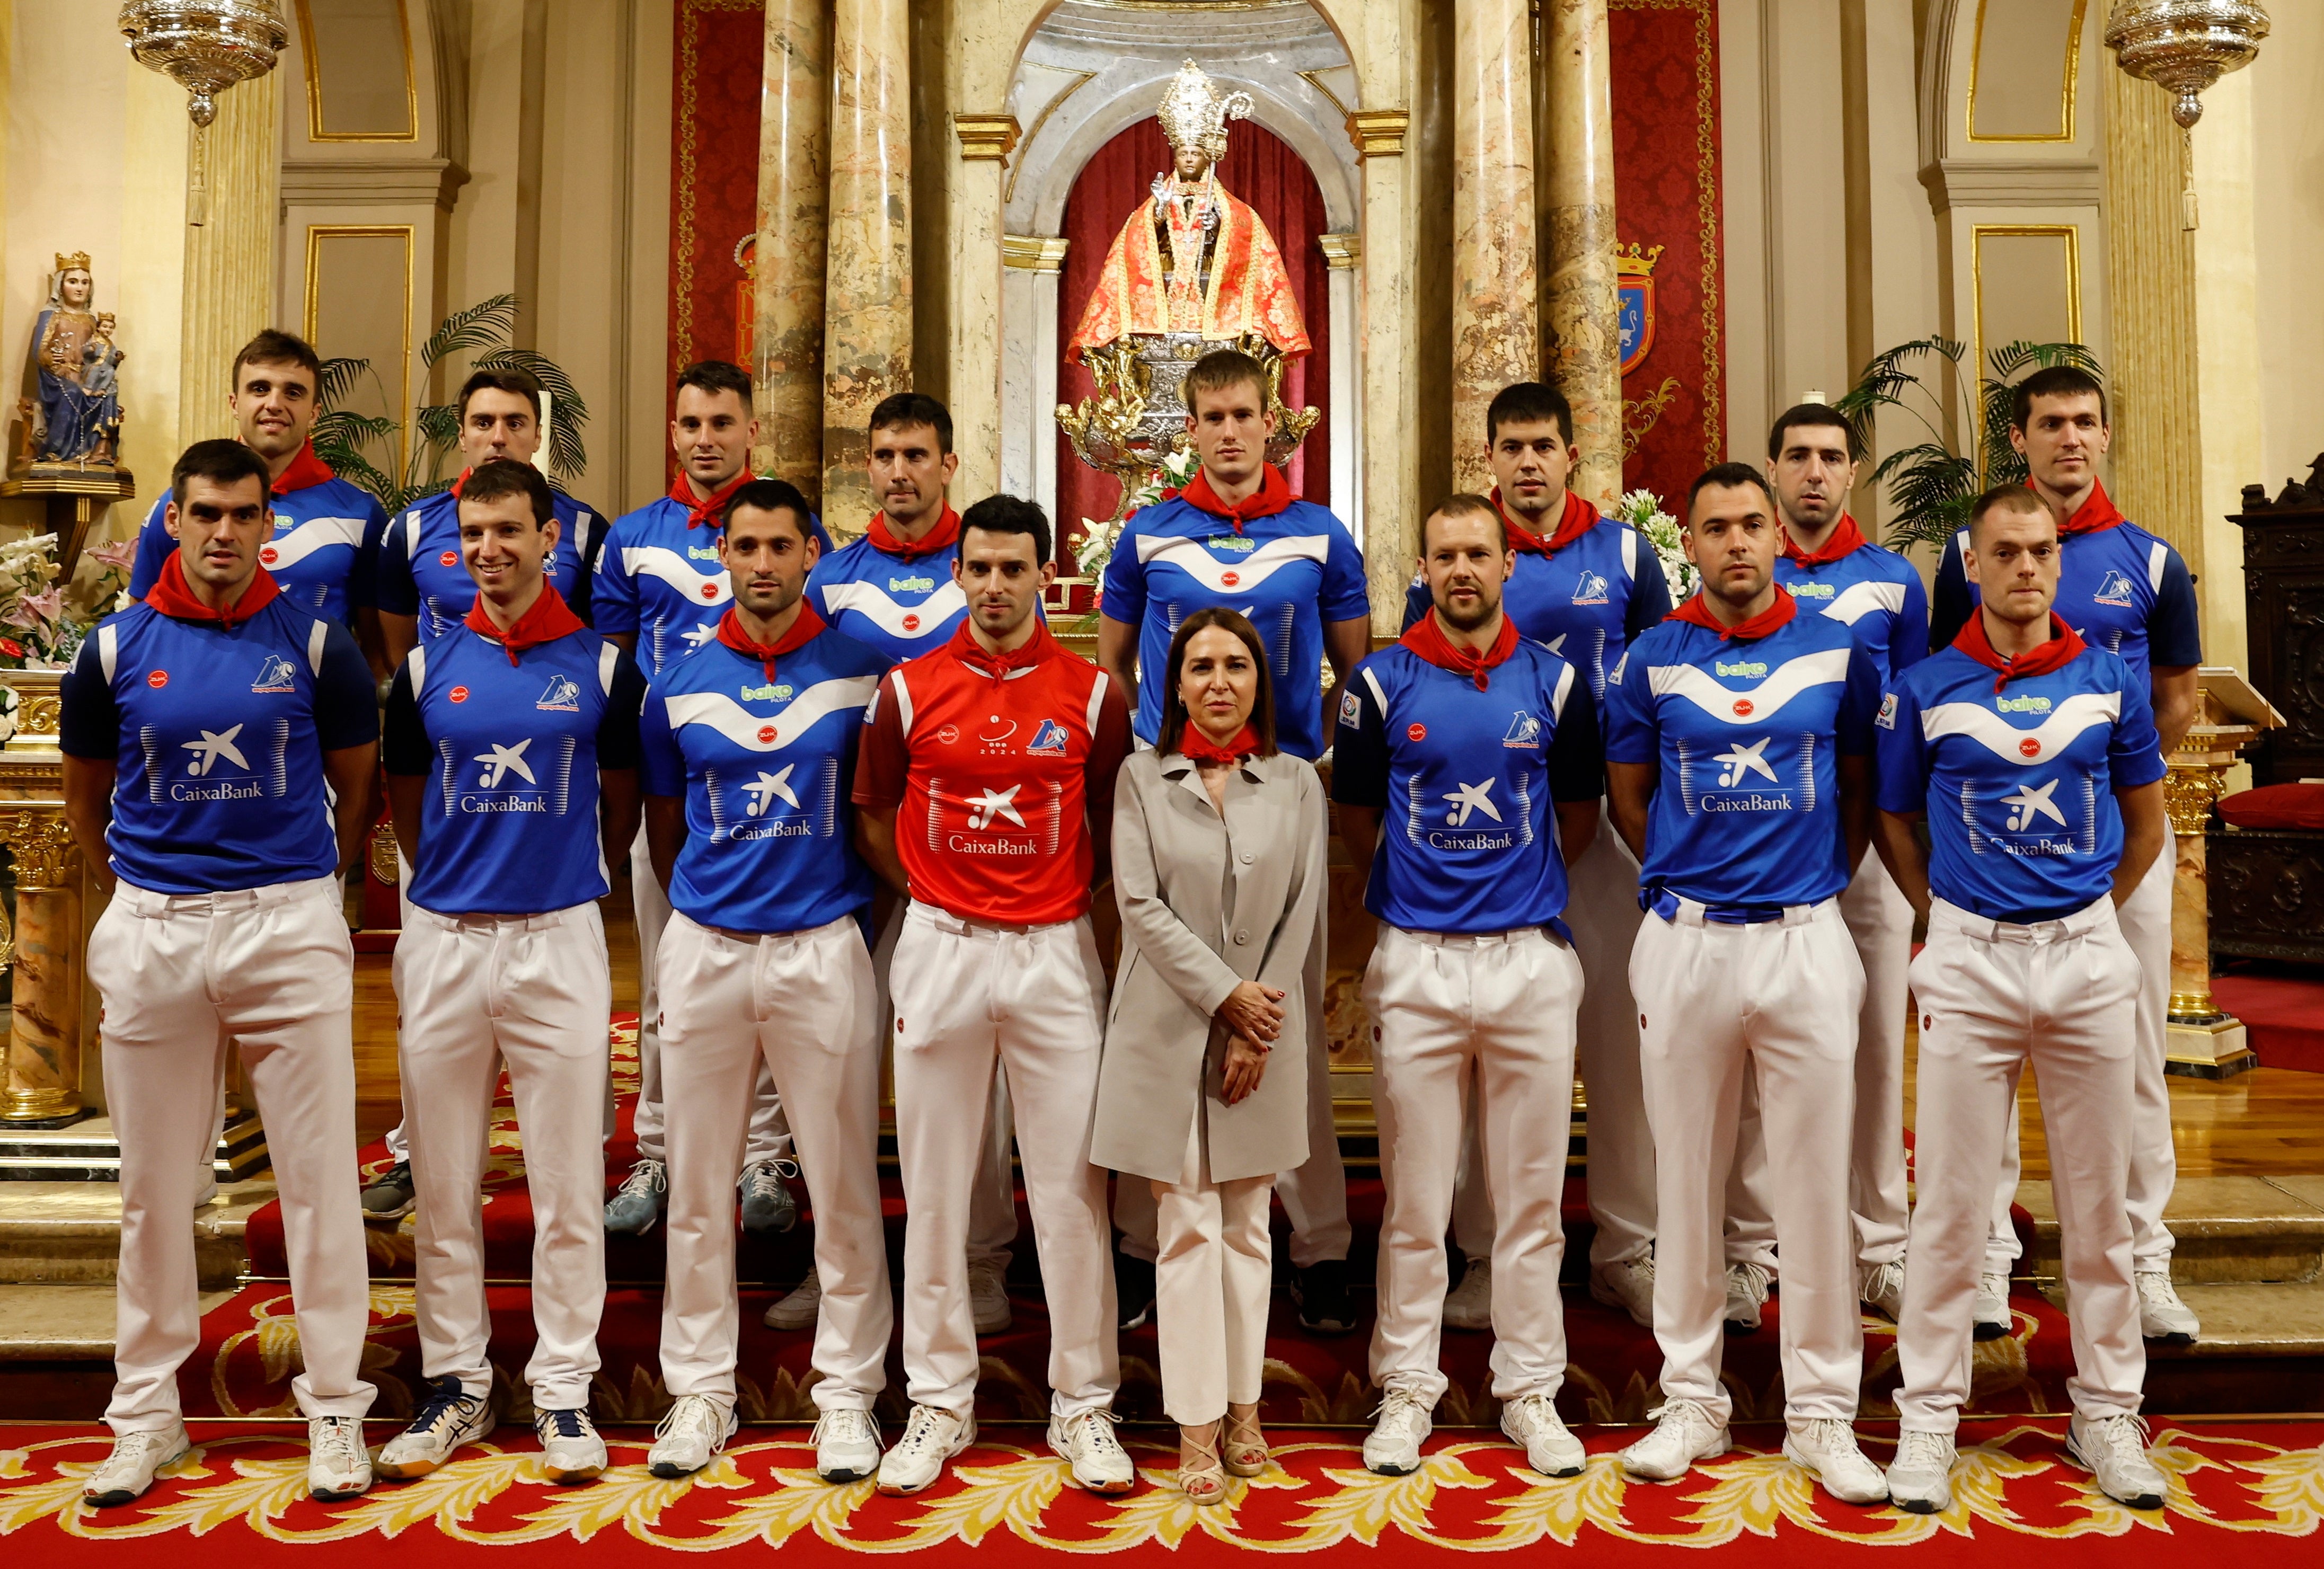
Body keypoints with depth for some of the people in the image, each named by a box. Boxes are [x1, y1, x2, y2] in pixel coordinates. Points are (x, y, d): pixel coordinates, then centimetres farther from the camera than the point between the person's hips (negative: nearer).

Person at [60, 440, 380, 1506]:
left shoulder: (315, 644, 0)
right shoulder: (116, 649, 5)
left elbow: (357, 783, 10)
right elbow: (86, 796, 17)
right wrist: (132, 894, 15)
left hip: (290, 924, -2)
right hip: (152, 933, 2)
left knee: (319, 1175, 1)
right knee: (153, 1186, 10)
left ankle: (335, 1406, 13)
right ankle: (146, 1411, 25)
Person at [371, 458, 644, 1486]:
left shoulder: (602, 665, 3)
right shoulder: (427, 666, 8)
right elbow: (403, 805, 17)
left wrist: (558, 874, 11)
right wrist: (459, 878, 13)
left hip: (559, 938, -2)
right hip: (442, 939, 2)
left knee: (567, 1185, 2)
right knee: (444, 1184, 8)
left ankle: (562, 1389, 13)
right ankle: (455, 1384, 21)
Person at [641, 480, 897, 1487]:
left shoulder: (861, 667, 0)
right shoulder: (680, 684, 6)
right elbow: (663, 827, 16)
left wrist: (871, 897, 5)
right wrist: (697, 916, 14)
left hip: (825, 944, -2)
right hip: (705, 946, 2)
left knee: (843, 1184, 3)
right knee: (698, 1185, 8)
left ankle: (848, 1391, 16)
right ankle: (700, 1387, 22)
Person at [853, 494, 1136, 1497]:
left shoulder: (1091, 693, 3)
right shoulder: (909, 689, 4)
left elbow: (1114, 824, 10)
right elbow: (872, 820, 10)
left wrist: (1070, 901, 5)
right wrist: (935, 899, 6)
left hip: (1057, 952, 0)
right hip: (940, 949, 1)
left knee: (1071, 1186, 2)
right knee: (933, 1187, 6)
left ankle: (1083, 1404, 16)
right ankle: (940, 1401, 20)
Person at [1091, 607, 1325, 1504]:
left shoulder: (1296, 783, 7)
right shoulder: (1142, 779, 4)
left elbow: (1303, 913, 2)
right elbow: (1141, 903, -5)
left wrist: (1259, 1025, -7)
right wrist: (1226, 994, -11)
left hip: (1263, 1028, 2)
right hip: (1169, 1027, -1)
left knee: (1247, 1226, 9)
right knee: (1188, 1228, 0)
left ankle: (1244, 1409, 20)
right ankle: (1197, 1429, 6)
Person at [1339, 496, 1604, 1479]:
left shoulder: (1555, 681, 6)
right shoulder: (1383, 683, 2)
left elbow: (1580, 815, 16)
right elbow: (1357, 820, 10)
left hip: (1532, 960, 1)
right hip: (1415, 963, -1)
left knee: (1532, 1195, 8)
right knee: (1414, 1196, 5)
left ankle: (1530, 1391, 20)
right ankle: (1407, 1388, 18)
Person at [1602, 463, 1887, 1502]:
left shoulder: (1838, 653, 6)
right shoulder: (1651, 660, 4)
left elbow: (1862, 788, 15)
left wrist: (1818, 876, 7)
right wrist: (1687, 876, 7)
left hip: (1807, 938, 0)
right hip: (1686, 942, 0)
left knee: (1815, 1181, 4)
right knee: (1687, 1180, 7)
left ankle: (1822, 1412, 16)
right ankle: (1691, 1398, 20)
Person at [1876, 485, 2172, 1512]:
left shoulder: (2110, 682, 6)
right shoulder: (1923, 690, 1)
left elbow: (2146, 820, 15)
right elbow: (1893, 821, 9)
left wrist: (2089, 917, 9)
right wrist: (1945, 919, 1)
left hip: (2088, 954, 2)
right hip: (1969, 960, -2)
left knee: (2098, 1203, 9)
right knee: (1951, 1203, 2)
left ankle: (2107, 1411, 24)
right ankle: (1929, 1416, 13)